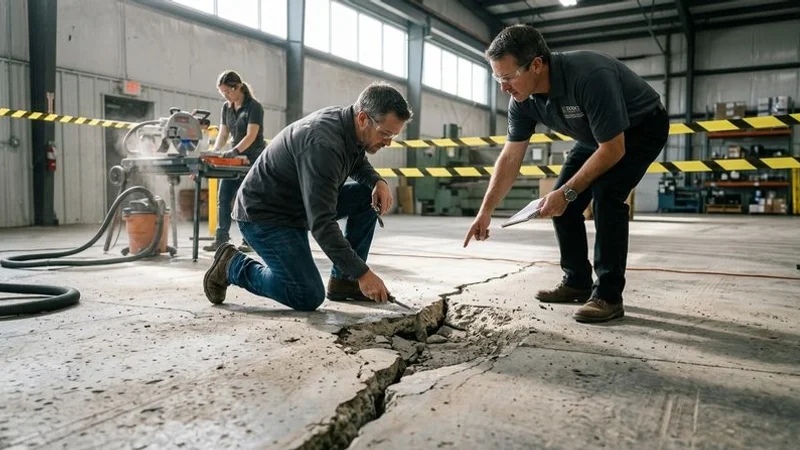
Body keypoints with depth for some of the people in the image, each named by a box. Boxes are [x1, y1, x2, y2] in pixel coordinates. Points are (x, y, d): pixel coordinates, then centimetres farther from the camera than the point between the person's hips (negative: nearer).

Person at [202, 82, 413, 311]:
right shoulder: (322, 144, -33)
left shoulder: (349, 123, -5)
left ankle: (343, 280, 5)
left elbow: (359, 165, 17)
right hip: (264, 215, -9)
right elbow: (321, 224, -35)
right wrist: (362, 273, -32)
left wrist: (378, 182, -7)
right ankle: (232, 265, 5)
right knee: (309, 297, -15)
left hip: (300, 205, 9)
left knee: (368, 196, -2)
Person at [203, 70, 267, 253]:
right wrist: (214, 152, -10)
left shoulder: (254, 106, -12)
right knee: (223, 196, -1)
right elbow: (223, 134, 7)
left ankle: (249, 241, 4)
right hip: (235, 158, 7)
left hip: (254, 158, -7)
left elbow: (251, 135, -21)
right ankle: (221, 239, 4)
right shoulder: (226, 107, 9)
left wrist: (235, 150, -34)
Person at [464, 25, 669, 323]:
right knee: (559, 204, -1)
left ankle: (609, 295, -17)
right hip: (596, 136, 7)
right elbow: (510, 158, -10)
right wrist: (486, 211, -15)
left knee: (606, 194, -26)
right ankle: (577, 282, 13)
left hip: (641, 128, -7)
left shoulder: (590, 76, -39)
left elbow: (613, 150, -34)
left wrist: (567, 192, -31)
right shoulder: (522, 100, -17)